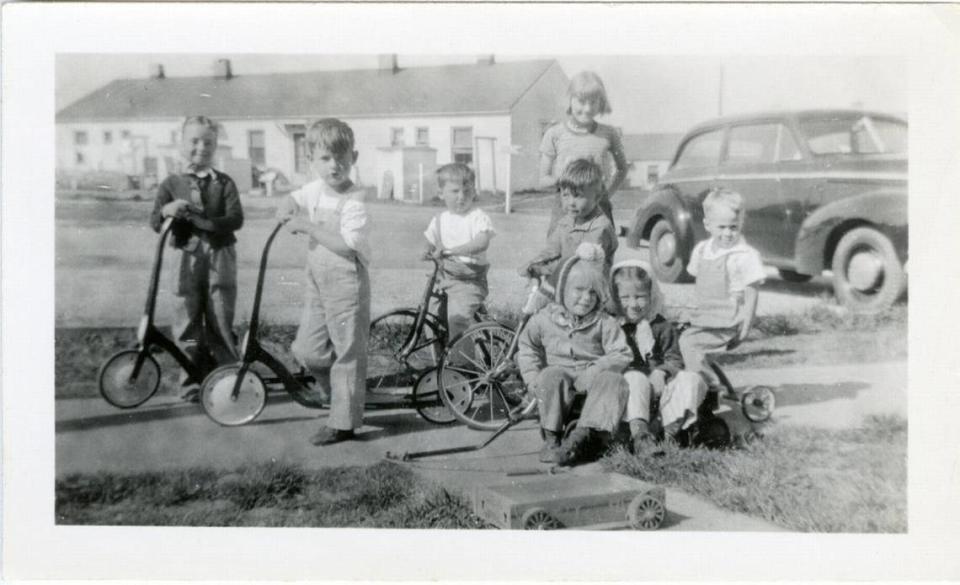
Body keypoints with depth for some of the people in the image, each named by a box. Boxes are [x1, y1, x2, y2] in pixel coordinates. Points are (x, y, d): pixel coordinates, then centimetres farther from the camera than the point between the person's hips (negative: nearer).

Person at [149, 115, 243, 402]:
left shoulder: (224, 183, 4)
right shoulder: (172, 183, 7)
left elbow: (235, 219, -9)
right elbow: (154, 222, 0)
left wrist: (204, 220, -22)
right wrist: (166, 211, -21)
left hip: (220, 256, -1)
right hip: (187, 257, 1)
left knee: (220, 320, 0)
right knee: (188, 322, 3)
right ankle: (191, 382, 13)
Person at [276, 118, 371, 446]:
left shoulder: (353, 202, -17)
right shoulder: (315, 190, 7)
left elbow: (347, 245, -26)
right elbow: (293, 199, 26)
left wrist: (308, 226, -23)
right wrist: (287, 210, 2)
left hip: (347, 285, -7)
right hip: (318, 282, 8)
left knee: (347, 354, 1)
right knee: (306, 349, 9)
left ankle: (342, 423, 9)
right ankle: (330, 383, 37)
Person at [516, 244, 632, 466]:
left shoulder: (605, 323, 1)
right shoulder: (545, 319, 3)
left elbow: (621, 355, -4)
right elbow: (526, 348, 12)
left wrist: (594, 371, -21)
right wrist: (533, 377, -5)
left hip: (592, 374, 0)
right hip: (559, 369, 0)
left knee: (613, 380, -31)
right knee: (551, 376, -35)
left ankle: (582, 436, -42)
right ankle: (551, 438, -31)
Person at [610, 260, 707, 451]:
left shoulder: (663, 327, 11)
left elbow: (674, 359, 6)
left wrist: (661, 372, -16)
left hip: (659, 382, 3)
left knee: (691, 380, -20)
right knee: (635, 379, -36)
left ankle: (671, 429, -32)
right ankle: (638, 430, -49)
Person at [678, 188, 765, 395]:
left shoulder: (746, 256, -11)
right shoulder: (701, 250, 9)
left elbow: (751, 293, -10)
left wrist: (744, 328, -13)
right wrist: (697, 312, 16)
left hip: (726, 325, -8)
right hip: (704, 319, 8)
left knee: (689, 342, -20)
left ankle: (710, 387, -11)